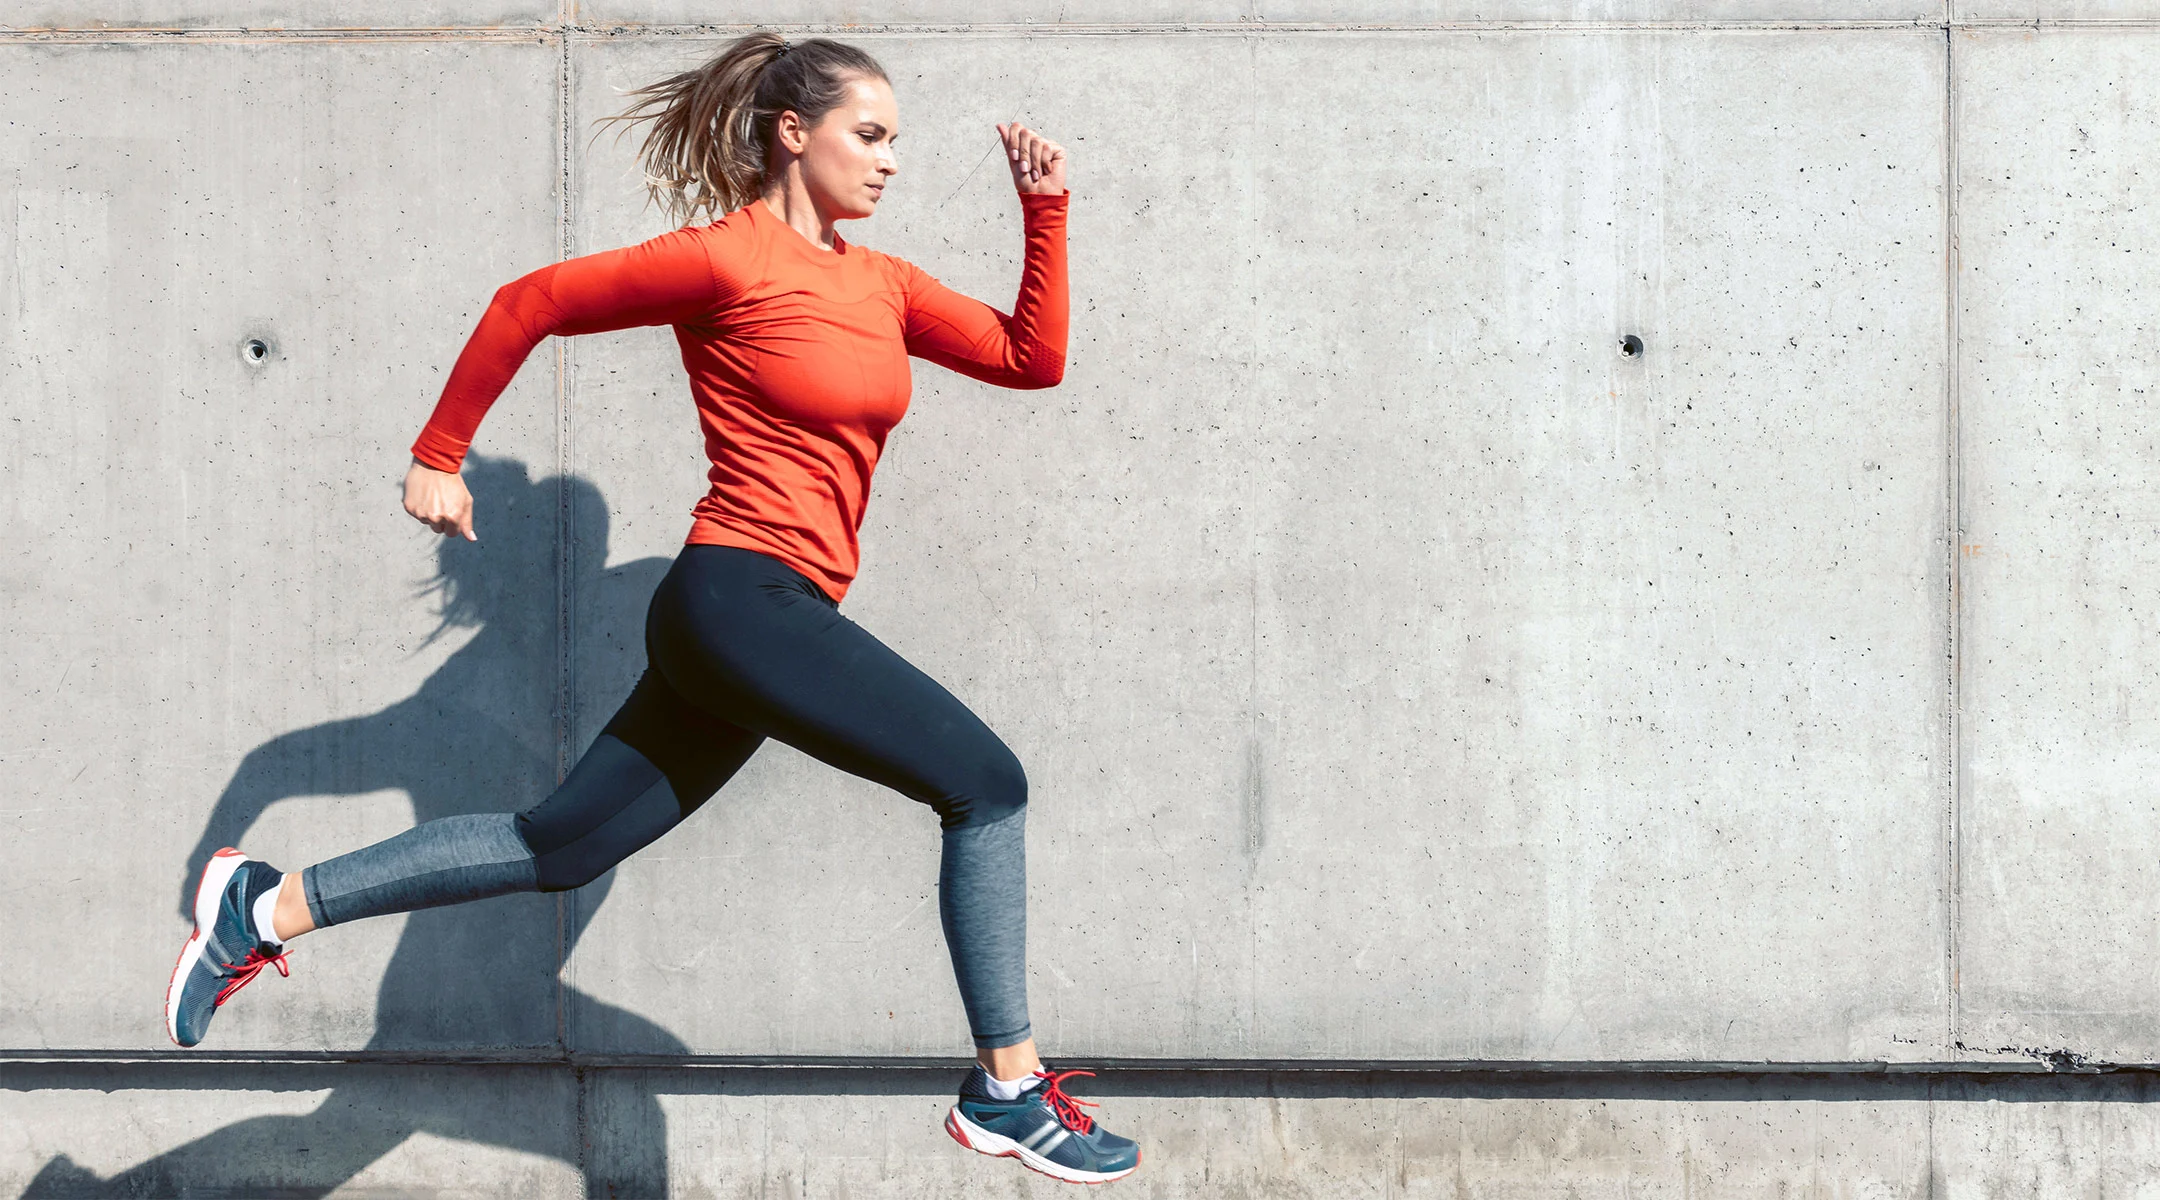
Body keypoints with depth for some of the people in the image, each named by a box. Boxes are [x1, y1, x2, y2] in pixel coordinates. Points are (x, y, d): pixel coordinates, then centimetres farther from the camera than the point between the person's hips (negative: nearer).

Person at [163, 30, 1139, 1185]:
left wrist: (1046, 211, 7)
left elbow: (1033, 357, 16)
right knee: (986, 785, -9)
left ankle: (266, 909, 17)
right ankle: (1007, 1091, -2)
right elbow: (530, 302, -1)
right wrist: (438, 456, 3)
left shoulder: (881, 283, 15)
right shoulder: (728, 259, -7)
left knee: (559, 846, 11)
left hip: (764, 625, 9)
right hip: (740, 597, -8)